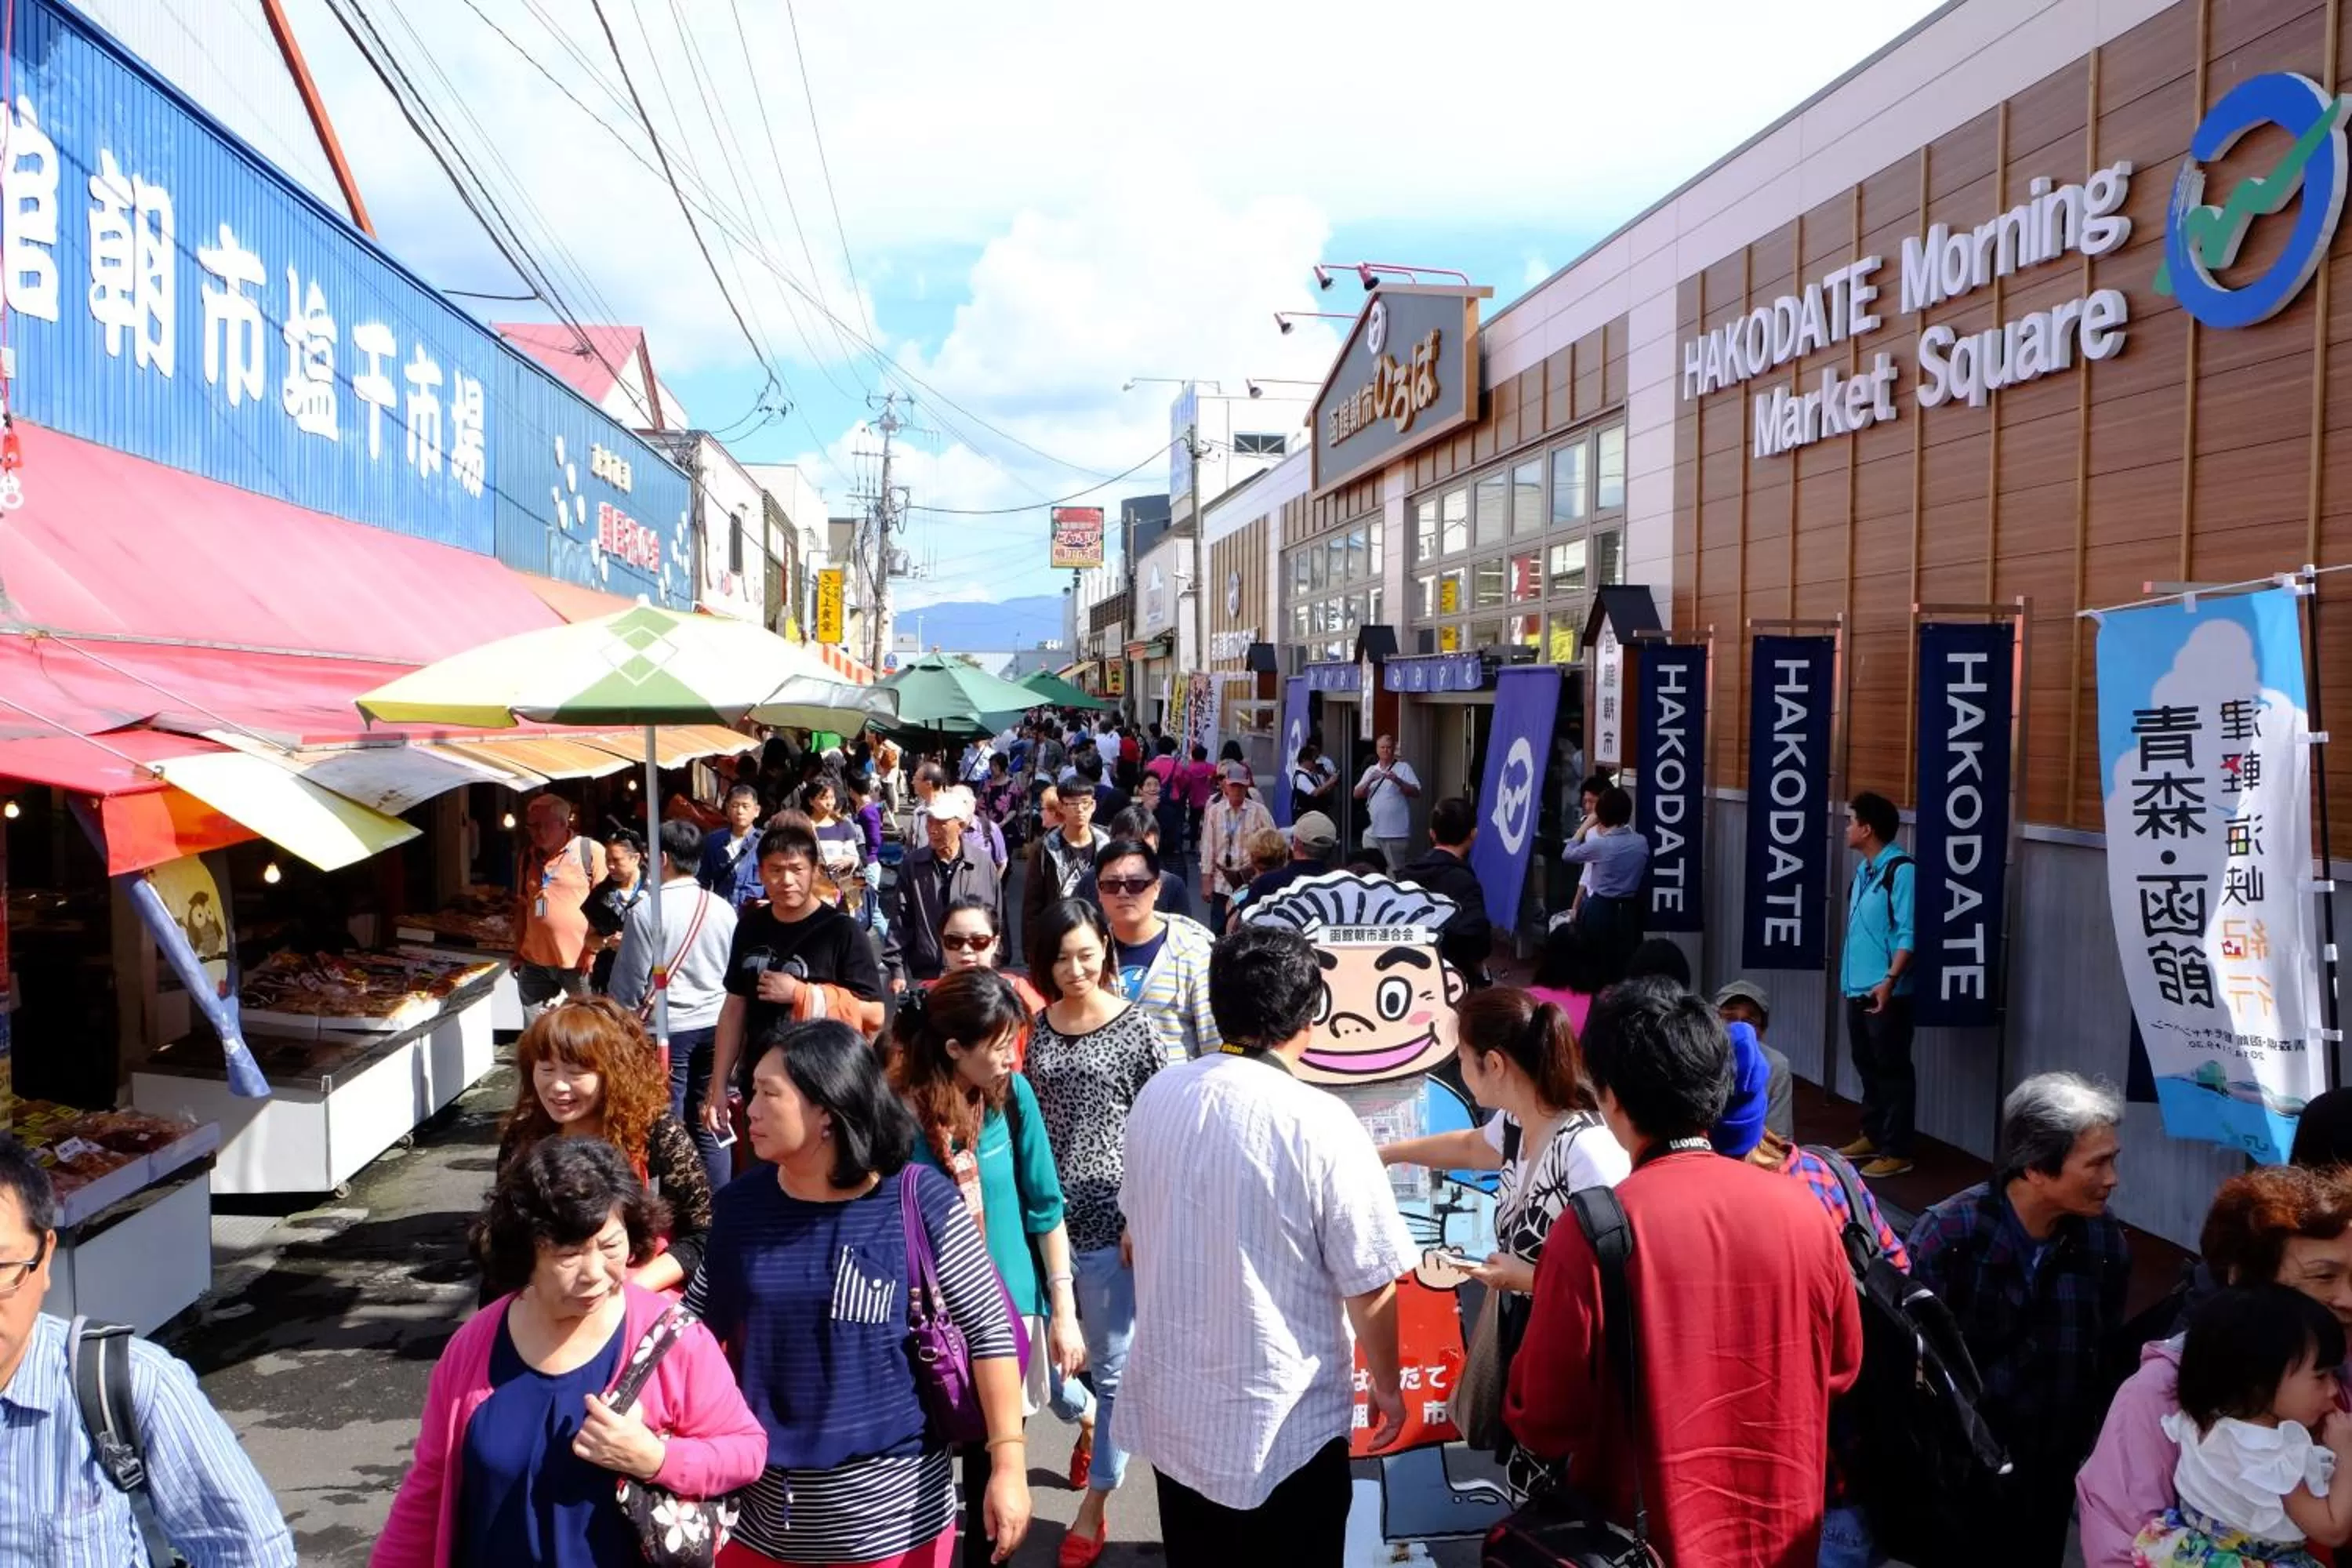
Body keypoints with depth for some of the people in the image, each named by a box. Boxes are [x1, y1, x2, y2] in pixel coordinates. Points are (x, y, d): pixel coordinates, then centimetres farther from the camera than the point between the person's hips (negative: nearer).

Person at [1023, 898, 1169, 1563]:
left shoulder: (1134, 1027, -8)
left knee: (1111, 1363, 4)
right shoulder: (1037, 1028, 4)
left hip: (1110, 1218, -4)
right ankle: (1088, 1423, 47)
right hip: (1046, 1214, 4)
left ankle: (1095, 1504, 18)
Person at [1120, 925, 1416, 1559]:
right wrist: (1387, 1385, 2)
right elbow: (1368, 1287, -16)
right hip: (1284, 1419, -5)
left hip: (1172, 1404, 5)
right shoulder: (1321, 1124, -22)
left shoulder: (1156, 1098, -5)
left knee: (1194, 1554, 23)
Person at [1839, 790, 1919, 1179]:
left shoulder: (1901, 870, -15)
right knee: (1867, 1065, 17)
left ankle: (1897, 1151, 6)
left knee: (1893, 1070, -1)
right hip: (1858, 988, 9)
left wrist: (1889, 980, -26)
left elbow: (1909, 935, -19)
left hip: (1886, 993, -9)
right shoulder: (1864, 870, 12)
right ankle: (1873, 1136, 30)